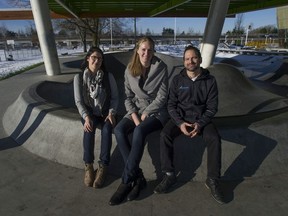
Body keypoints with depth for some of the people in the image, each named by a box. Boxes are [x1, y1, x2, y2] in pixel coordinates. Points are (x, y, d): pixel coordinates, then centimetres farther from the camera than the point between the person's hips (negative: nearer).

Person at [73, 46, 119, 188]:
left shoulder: (108, 76, -1)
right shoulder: (79, 77, -2)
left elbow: (114, 97, 0)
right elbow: (78, 101, -7)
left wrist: (111, 113, -16)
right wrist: (86, 117, -23)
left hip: (105, 112, 1)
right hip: (89, 113, 0)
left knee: (107, 129, -32)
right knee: (89, 129, -33)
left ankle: (103, 166, -24)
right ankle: (88, 166, -21)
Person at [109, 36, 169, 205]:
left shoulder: (161, 67, -8)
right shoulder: (130, 69, 2)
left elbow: (162, 96, -10)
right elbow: (128, 97, 3)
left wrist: (146, 113, -13)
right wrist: (135, 115, -12)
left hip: (157, 111, -4)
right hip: (136, 110, 4)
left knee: (139, 131, -33)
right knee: (119, 130, -24)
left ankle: (127, 181, -20)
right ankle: (138, 177, -18)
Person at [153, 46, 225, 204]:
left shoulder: (210, 80, -1)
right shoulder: (177, 80, 1)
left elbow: (212, 107, -2)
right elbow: (171, 105, -2)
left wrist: (200, 124, -19)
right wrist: (180, 123, -19)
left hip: (201, 119, 0)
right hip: (180, 118, 1)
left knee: (215, 139, -28)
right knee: (165, 135, -27)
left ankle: (212, 180, -9)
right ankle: (169, 175, -12)